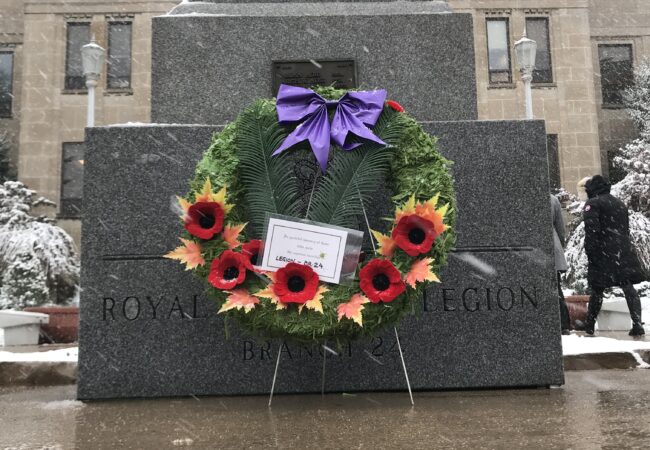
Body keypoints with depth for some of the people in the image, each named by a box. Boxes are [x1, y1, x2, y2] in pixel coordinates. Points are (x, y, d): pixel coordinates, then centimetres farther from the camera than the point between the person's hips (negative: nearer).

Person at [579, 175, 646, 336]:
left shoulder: (592, 204, -5)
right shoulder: (619, 203, 20)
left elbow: (592, 230, -16)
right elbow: (626, 228, 22)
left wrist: (590, 252, -12)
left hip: (604, 253, -5)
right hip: (624, 251, 5)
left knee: (597, 289, 4)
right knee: (628, 287, 2)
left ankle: (589, 326, 14)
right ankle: (638, 324, -8)